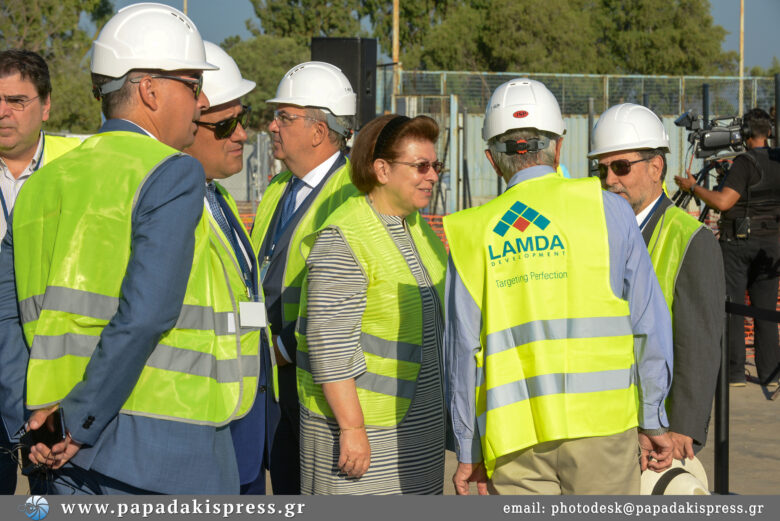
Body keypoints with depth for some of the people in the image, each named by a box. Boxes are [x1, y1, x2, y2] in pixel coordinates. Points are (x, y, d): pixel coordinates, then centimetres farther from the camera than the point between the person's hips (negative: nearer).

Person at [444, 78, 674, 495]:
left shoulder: (472, 233, 5)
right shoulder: (605, 210, 2)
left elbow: (462, 348, 5)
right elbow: (648, 323, 2)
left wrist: (467, 449, 12)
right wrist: (653, 422, 10)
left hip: (513, 440, 1)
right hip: (600, 425, -1)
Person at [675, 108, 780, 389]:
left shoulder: (745, 163, -16)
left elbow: (722, 201, -23)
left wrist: (692, 187, -10)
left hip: (737, 242, -6)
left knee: (731, 308, 0)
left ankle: (734, 372, -2)